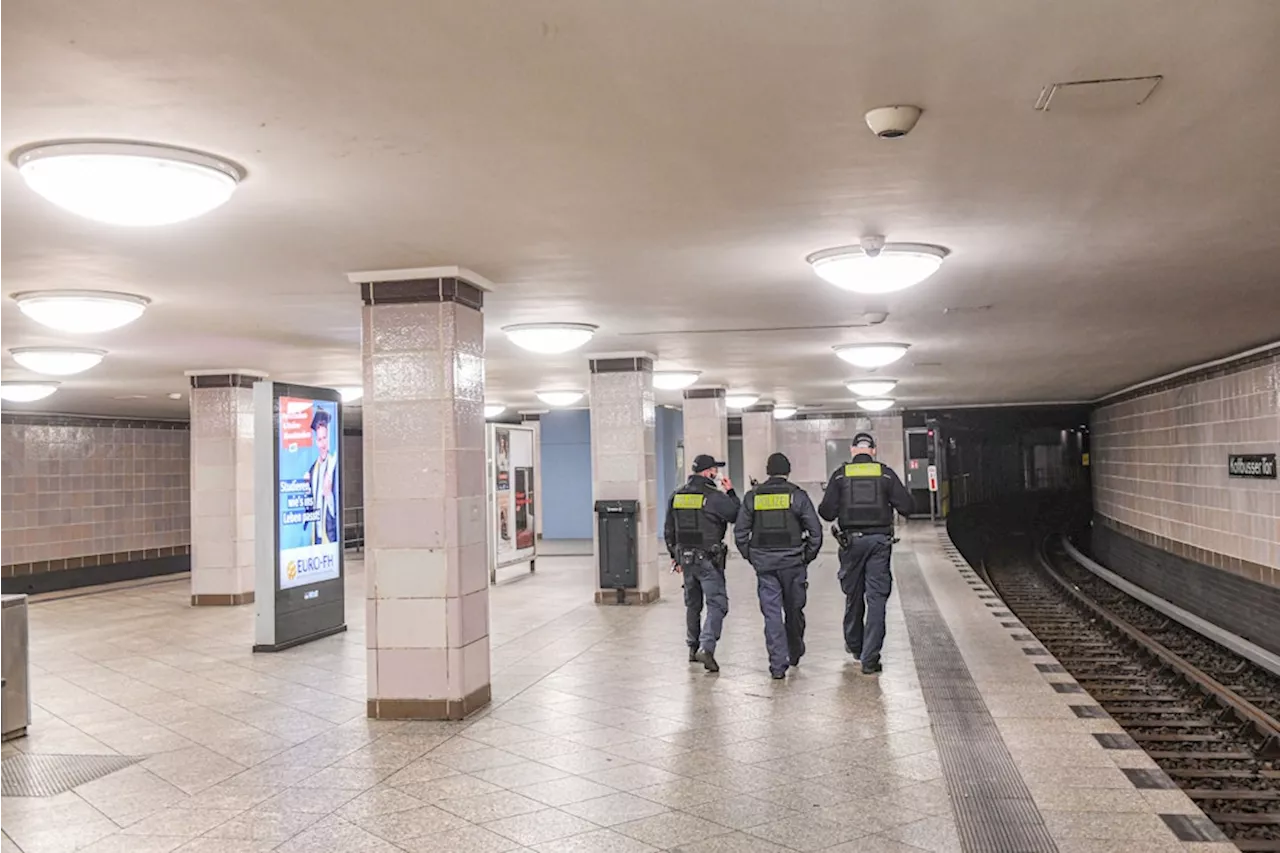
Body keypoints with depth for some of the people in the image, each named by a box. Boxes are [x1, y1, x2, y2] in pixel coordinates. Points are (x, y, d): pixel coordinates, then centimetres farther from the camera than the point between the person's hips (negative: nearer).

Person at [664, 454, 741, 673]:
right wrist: (731, 492, 5)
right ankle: (706, 648, -17)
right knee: (717, 604, -3)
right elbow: (738, 516, -3)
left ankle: (693, 647, 27)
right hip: (708, 559, -6)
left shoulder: (676, 496, 7)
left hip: (685, 557, 6)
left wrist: (675, 556, 22)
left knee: (693, 604, 19)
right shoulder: (714, 497, -13)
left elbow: (668, 530, 13)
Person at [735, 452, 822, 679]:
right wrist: (808, 557, 7)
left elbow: (740, 532, 5)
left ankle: (778, 664, -4)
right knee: (794, 610, 15)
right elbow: (815, 530, -4)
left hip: (764, 563, 1)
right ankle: (795, 653, 33)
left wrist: (750, 557, 13)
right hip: (792, 561, -1)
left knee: (771, 613, 1)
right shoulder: (797, 495, -1)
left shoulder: (753, 496, 5)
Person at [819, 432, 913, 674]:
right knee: (876, 598, 2)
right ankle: (870, 659, -1)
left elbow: (826, 513, -5)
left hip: (851, 541, 1)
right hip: (880, 540, -1)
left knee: (853, 595, 18)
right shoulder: (886, 474, -1)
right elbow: (906, 507, -3)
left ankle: (854, 645, 36)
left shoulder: (840, 475, -1)